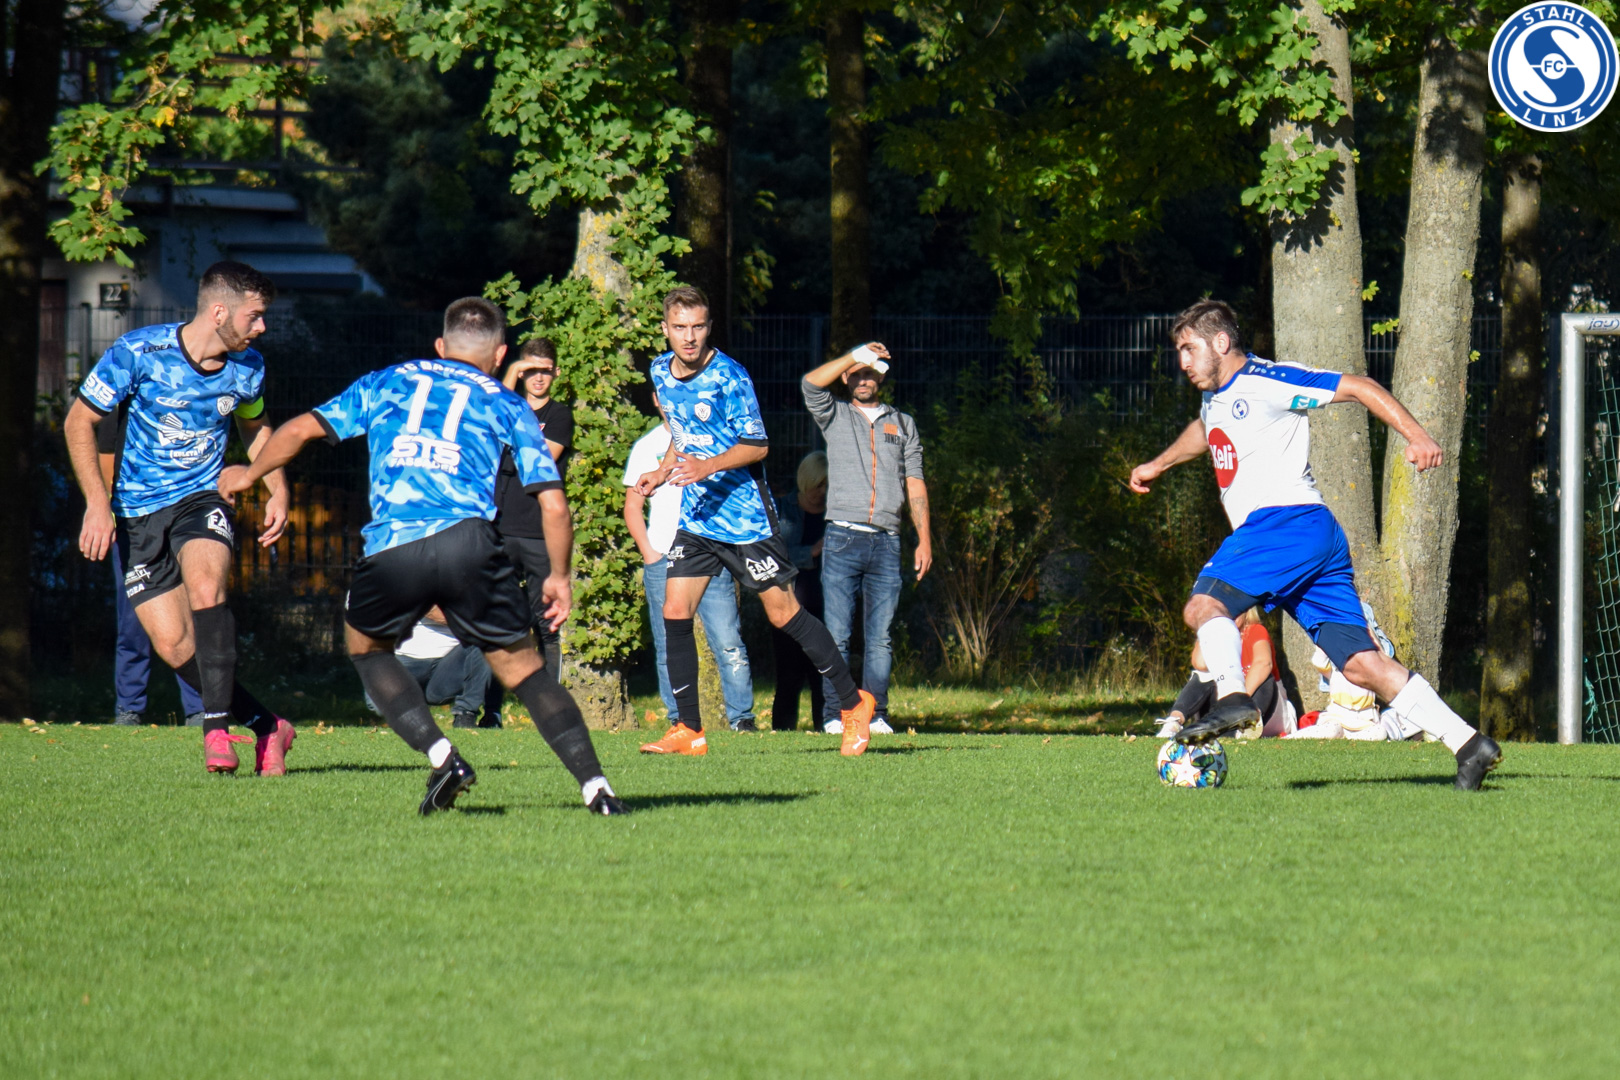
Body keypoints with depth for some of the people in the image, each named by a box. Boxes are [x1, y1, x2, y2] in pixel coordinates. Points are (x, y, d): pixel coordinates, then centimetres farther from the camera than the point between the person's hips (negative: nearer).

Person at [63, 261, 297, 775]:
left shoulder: (247, 367, -3)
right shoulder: (138, 353, -17)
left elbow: (255, 426, 19)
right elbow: (80, 422, -8)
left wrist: (277, 491, 4)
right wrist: (98, 504, -16)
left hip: (202, 498, 1)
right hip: (137, 513, -1)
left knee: (206, 586, -31)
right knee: (173, 646, -8)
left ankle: (218, 726, -30)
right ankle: (266, 726, 7)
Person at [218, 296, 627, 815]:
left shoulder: (387, 382, 25)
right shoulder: (507, 405, 21)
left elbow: (301, 429, 26)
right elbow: (553, 502, 13)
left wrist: (250, 474, 43)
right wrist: (559, 577, 27)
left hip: (390, 549, 0)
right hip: (468, 540, 0)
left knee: (366, 646, 27)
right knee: (522, 666, 10)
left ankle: (441, 756, 9)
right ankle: (595, 786, -2)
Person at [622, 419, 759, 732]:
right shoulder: (647, 446, 11)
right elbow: (633, 506, 11)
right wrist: (648, 551, -2)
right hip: (664, 558, 1)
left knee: (728, 642, -8)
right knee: (669, 647, 0)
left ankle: (741, 717, -5)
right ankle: (679, 719, 6)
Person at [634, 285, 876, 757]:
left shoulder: (729, 377, -17)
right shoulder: (661, 372, 5)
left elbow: (757, 446, -15)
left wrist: (708, 466, -28)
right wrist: (663, 471, 10)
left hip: (744, 515, -6)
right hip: (696, 516, 6)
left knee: (783, 613, -2)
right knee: (675, 613, -4)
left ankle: (853, 703, 12)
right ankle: (689, 731, 2)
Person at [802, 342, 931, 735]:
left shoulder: (903, 424, 18)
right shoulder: (835, 416, 12)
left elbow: (915, 484, 14)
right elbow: (811, 385, -8)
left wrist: (925, 538, 6)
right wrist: (856, 355, -9)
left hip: (886, 541, 2)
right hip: (843, 539, -2)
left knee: (880, 638, -1)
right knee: (837, 636, -6)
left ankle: (876, 715, 1)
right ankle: (836, 715, -5)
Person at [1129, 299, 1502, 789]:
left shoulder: (1266, 382, -5)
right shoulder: (1216, 397, 22)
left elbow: (1359, 387, -8)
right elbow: (1205, 431, 48)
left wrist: (1416, 436, -17)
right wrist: (1157, 465, 59)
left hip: (1289, 520, -9)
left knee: (1204, 604, -20)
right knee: (1360, 662, -1)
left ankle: (1231, 697, -40)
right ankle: (1468, 743, -7)